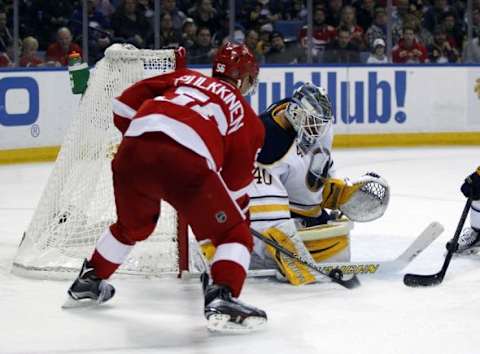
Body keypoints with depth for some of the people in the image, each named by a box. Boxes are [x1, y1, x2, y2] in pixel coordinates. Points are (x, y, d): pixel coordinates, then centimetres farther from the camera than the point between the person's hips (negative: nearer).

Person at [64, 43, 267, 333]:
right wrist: (242, 217, 34)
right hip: (187, 160, -5)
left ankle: (88, 281, 48)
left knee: (133, 225, 33)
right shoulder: (246, 115, 26)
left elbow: (125, 106, 22)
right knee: (234, 233, 10)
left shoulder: (186, 78, 33)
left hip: (134, 149, 5)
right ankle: (222, 297, -12)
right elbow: (237, 181, 22)